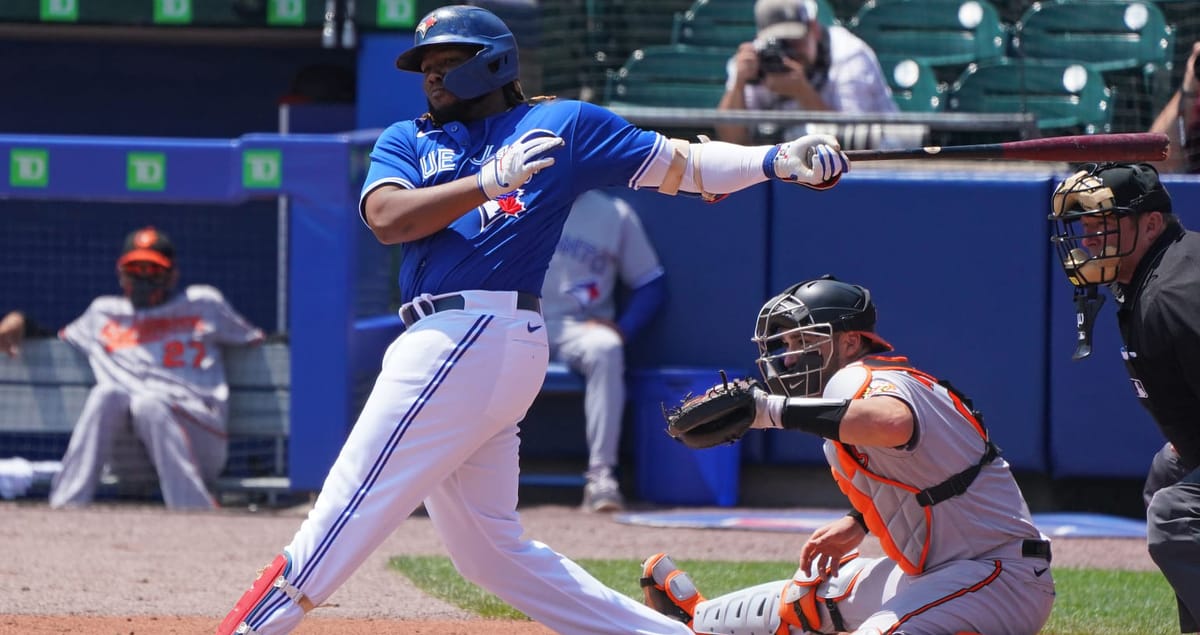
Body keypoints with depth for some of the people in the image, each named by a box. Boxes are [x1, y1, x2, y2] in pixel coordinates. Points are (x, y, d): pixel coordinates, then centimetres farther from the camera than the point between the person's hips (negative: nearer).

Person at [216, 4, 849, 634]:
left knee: (349, 506, -12)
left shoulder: (562, 125, 9)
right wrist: (490, 182, -12)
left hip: (480, 339, -7)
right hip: (442, 342, 7)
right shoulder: (405, 141, 20)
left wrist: (777, 159, -7)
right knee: (489, 549, 9)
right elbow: (388, 219, 0)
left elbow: (683, 164, 7)